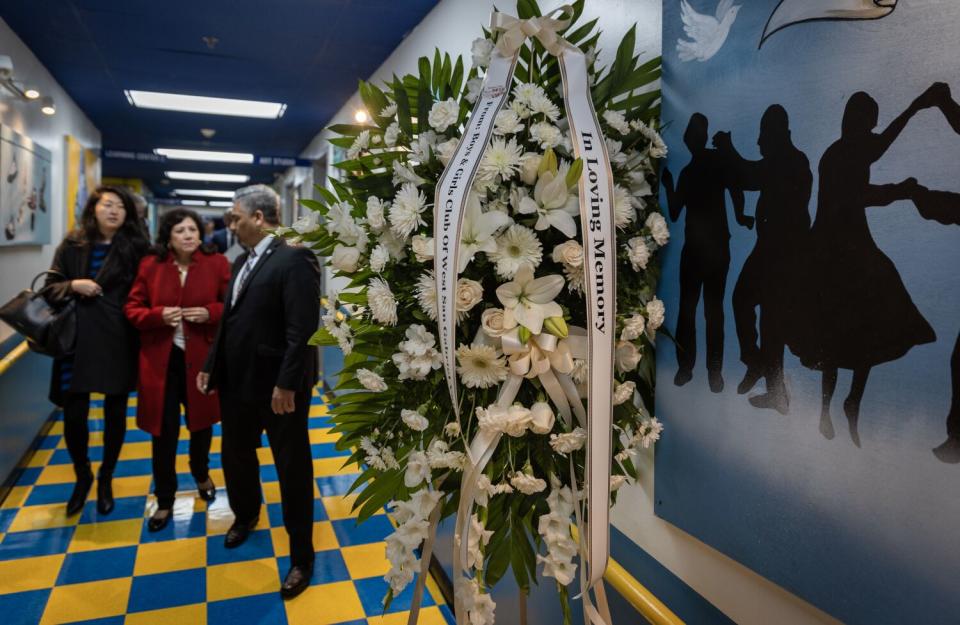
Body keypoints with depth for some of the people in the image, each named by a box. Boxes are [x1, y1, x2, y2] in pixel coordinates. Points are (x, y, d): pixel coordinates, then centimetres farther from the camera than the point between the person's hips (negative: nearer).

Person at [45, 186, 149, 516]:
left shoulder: (136, 248, -2)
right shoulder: (72, 246, 3)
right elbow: (51, 287, 7)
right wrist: (73, 286, -13)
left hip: (120, 341, -1)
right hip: (77, 340, 1)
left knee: (115, 414, 10)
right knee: (74, 415, 2)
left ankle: (106, 479, 32)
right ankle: (82, 476, 30)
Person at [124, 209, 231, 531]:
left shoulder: (217, 263, -4)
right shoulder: (150, 265, -2)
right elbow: (132, 308, 3)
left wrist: (209, 313, -19)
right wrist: (158, 315, -17)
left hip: (202, 358, 0)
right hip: (161, 359, 0)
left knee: (202, 422, 18)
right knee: (164, 431, 5)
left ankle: (201, 474, 47)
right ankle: (164, 500, 22)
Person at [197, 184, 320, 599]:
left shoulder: (294, 258, -16)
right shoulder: (242, 262, 12)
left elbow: (303, 329, -22)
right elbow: (229, 321, 17)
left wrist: (287, 383, -24)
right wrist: (211, 366, 14)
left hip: (278, 386, -8)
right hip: (237, 381, 8)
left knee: (292, 469, 6)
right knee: (235, 456, 22)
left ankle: (302, 556, 23)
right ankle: (245, 517, 51)